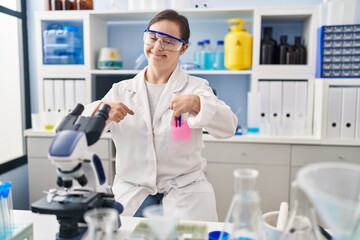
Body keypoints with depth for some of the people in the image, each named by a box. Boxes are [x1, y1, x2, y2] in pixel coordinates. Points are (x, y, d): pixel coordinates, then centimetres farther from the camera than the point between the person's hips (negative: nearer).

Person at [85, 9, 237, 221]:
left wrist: (196, 103, -33)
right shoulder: (121, 90, 8)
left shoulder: (195, 86, 2)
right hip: (133, 188, 2)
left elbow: (228, 127, -12)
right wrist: (100, 111, -22)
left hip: (185, 188, -1)